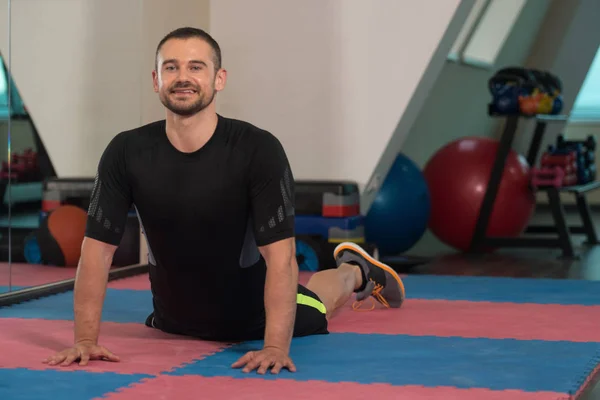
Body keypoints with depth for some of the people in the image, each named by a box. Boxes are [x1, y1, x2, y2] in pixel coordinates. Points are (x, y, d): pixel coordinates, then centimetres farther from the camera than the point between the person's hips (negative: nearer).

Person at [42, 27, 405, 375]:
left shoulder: (259, 150, -30)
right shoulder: (126, 153, -23)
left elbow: (280, 254, -34)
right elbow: (97, 247, -21)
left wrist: (275, 347, -43)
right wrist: (86, 339, -28)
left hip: (254, 316, -3)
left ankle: (357, 272, 57)